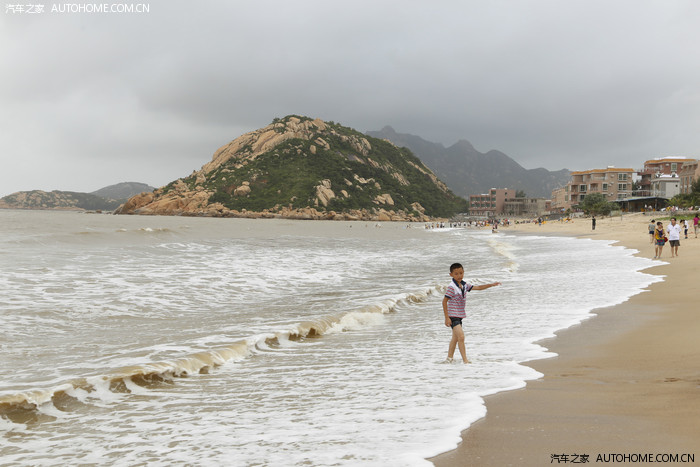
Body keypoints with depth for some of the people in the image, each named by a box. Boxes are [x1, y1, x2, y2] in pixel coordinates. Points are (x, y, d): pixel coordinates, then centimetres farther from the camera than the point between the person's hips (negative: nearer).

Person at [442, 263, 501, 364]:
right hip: (452, 315, -9)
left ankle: (450, 358, 29)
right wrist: (446, 317, -19)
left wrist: (491, 285, 6)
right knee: (461, 336, -16)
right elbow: (444, 301, -17)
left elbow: (478, 287, 14)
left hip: (460, 315, 9)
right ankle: (465, 360, -13)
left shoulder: (464, 285, 6)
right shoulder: (451, 287, -17)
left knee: (455, 338, 17)